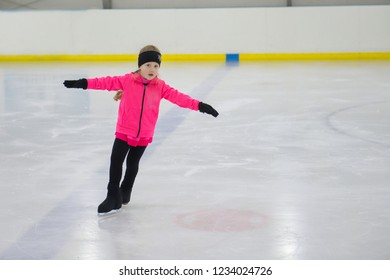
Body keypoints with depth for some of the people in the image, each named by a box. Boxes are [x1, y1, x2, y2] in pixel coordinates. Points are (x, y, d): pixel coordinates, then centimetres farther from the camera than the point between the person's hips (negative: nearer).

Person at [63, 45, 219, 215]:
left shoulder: (160, 86, -4)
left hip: (144, 135, 2)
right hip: (124, 131, -2)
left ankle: (125, 193, 38)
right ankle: (113, 197, 3)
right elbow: (107, 82, -15)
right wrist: (84, 83, -24)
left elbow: (178, 97, -8)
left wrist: (198, 105, -16)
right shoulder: (127, 81, -10)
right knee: (116, 161, -7)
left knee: (133, 164, 16)